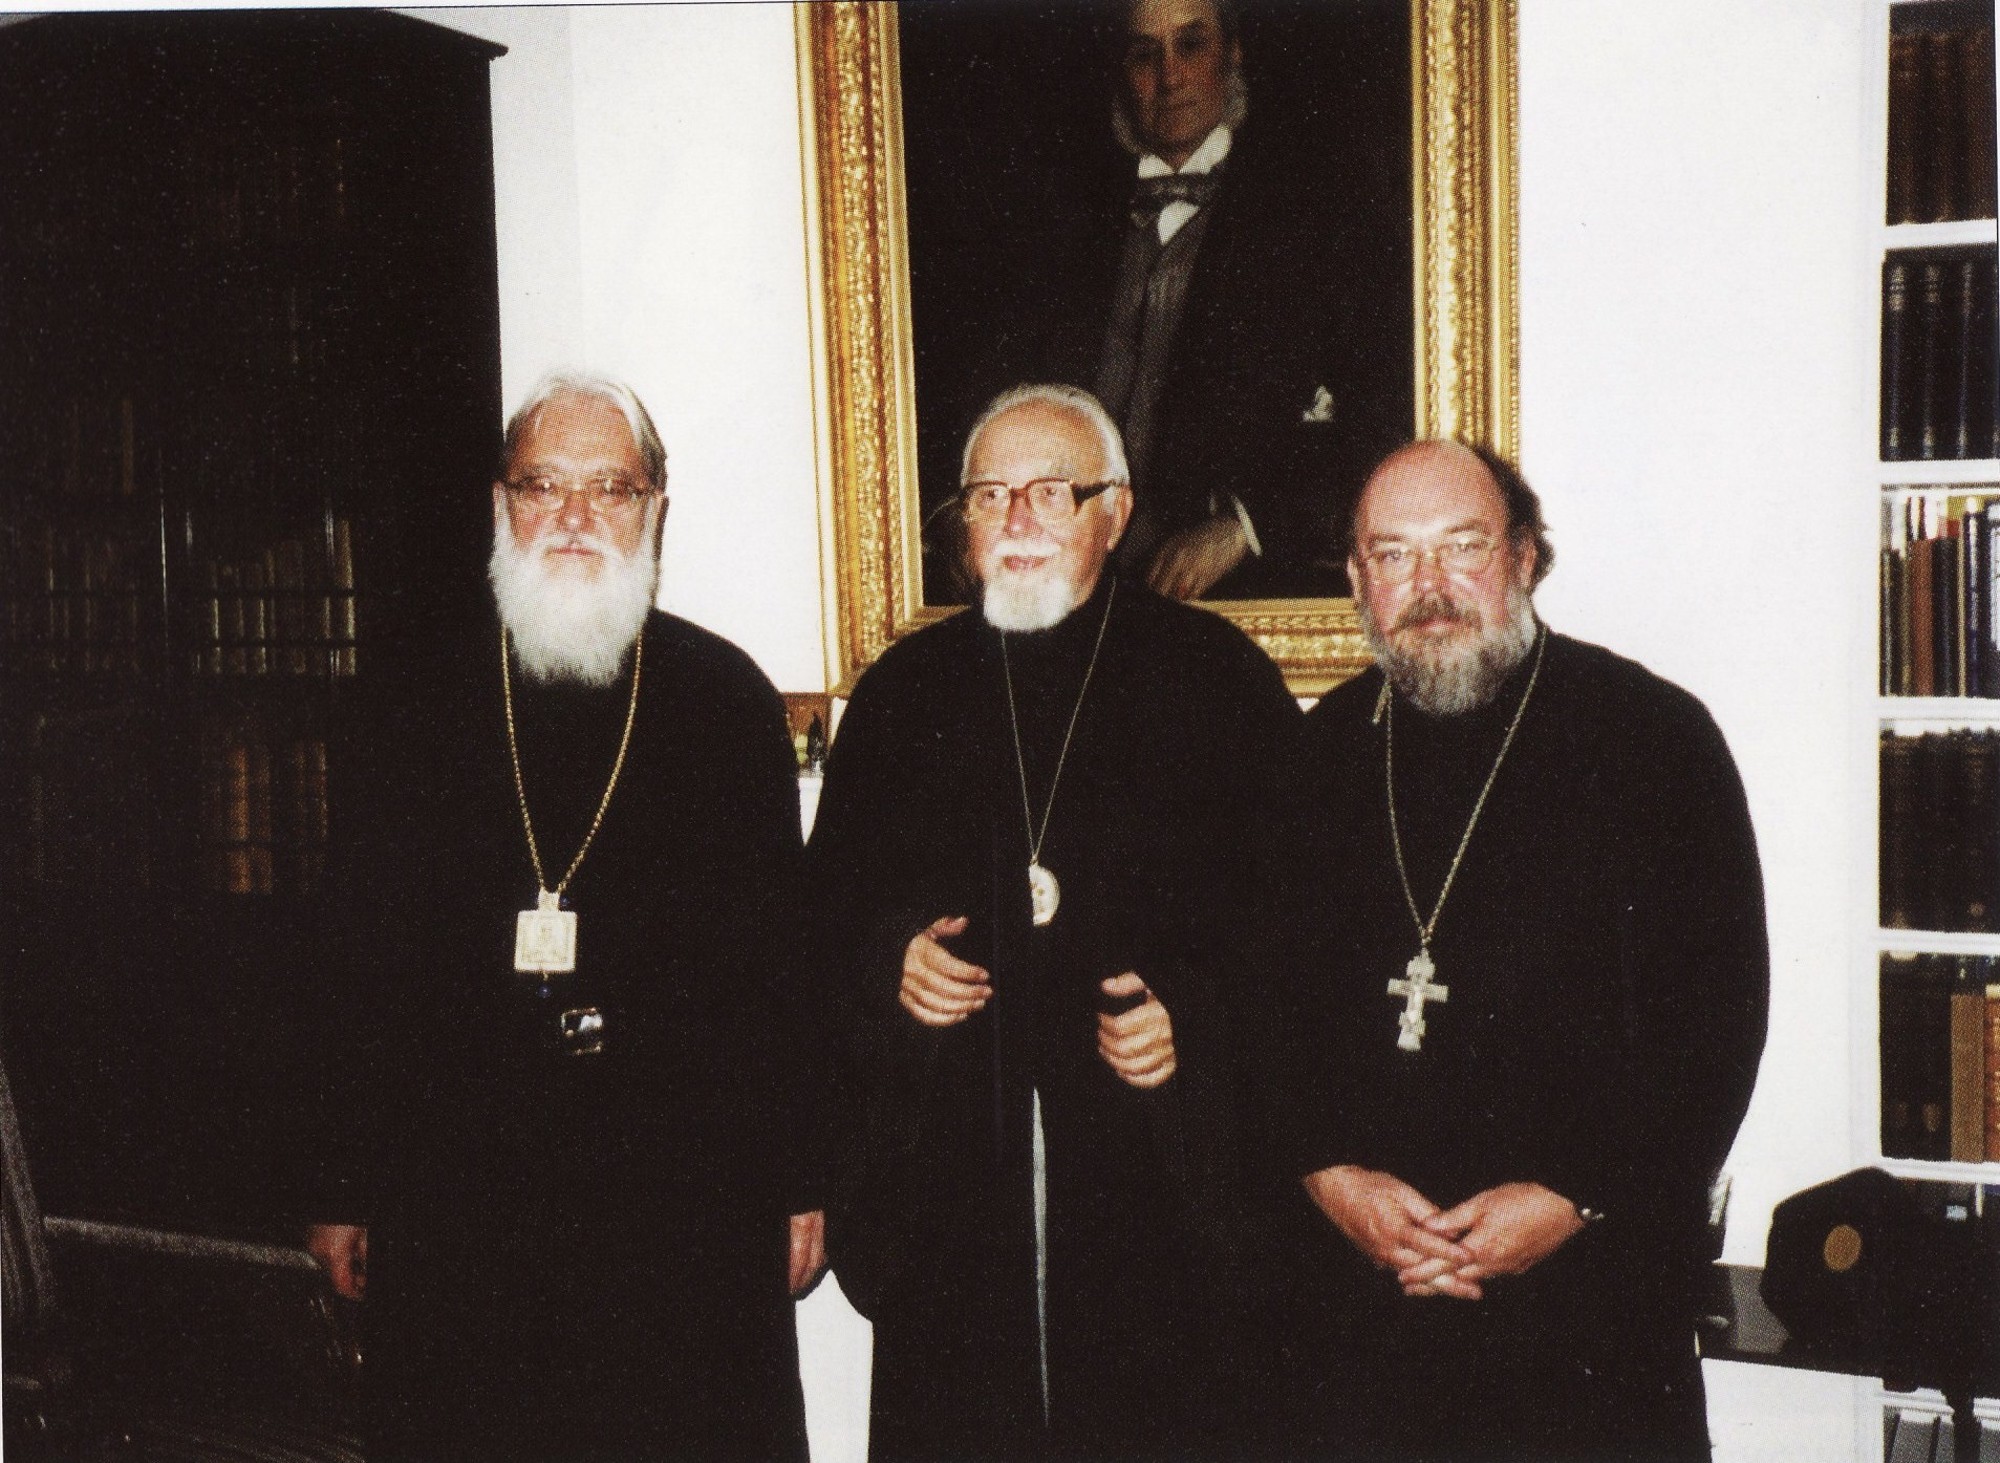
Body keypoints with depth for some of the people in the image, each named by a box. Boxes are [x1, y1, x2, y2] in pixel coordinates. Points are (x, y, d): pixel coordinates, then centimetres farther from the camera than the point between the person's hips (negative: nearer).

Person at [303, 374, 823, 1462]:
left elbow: (781, 963, 3)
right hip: (458, 1199, 1)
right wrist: (347, 1191, 6)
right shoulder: (421, 705, 5)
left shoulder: (729, 699, 2)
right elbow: (374, 971, 7)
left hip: (687, 1206, -1)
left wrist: (793, 1184, 2)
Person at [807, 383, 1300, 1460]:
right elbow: (827, 905, 16)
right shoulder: (903, 692, 12)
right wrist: (890, 958, -4)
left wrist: (1191, 1012, -13)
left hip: (1161, 1179, -2)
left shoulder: (1218, 678, 4)